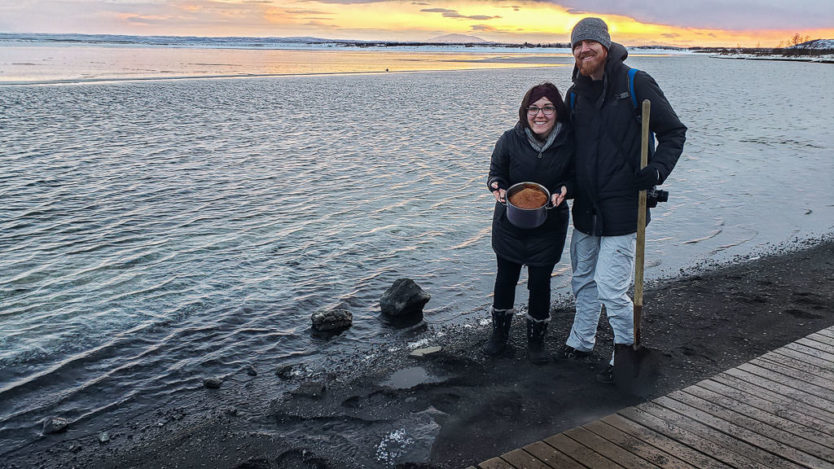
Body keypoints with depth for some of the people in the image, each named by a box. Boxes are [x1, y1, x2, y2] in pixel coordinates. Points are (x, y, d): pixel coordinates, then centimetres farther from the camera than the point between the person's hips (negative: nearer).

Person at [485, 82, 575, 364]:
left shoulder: (570, 143, -13)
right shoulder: (510, 140, -13)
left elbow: (575, 178, -1)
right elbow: (496, 172, -1)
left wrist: (563, 190, -23)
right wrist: (498, 187, -23)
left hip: (549, 227, -1)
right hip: (509, 223, 1)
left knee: (540, 282, 5)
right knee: (506, 278, 14)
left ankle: (536, 340, 27)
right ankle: (500, 333, 34)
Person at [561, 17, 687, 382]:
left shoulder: (636, 84, -7)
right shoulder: (576, 94, 10)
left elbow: (674, 132, -3)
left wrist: (657, 168, -18)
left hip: (622, 210, -6)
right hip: (585, 208, 6)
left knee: (611, 290, -8)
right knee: (583, 280, 19)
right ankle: (581, 342, 37)